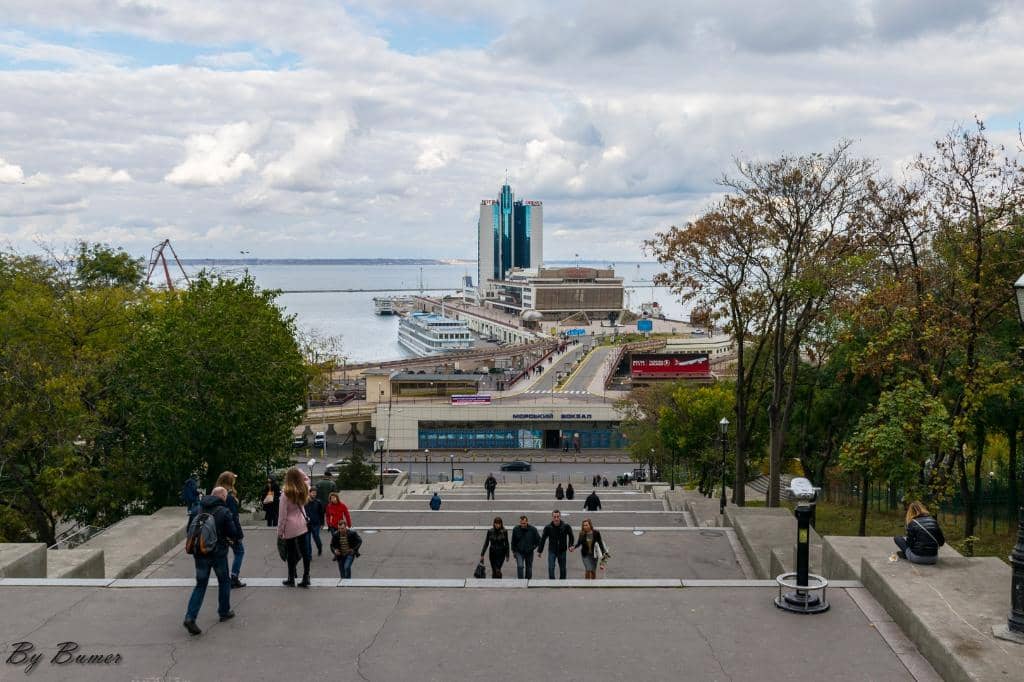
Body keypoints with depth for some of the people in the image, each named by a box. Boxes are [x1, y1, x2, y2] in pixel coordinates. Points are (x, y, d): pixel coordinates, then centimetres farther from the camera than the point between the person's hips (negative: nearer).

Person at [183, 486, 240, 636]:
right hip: (218, 553, -4)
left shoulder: (200, 510, 3)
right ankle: (224, 612, 27)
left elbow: (190, 531, 10)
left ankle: (190, 617, -6)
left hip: (200, 553, 4)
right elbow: (232, 533, -11)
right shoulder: (224, 511, -13)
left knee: (200, 585, 8)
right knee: (224, 582, 18)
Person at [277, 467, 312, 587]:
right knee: (304, 551, 8)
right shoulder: (303, 490, -3)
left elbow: (282, 514, -12)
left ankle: (291, 579, 16)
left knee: (291, 553, 6)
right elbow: (307, 479, 23)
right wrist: (300, 471, 7)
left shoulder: (286, 494, -15)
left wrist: (280, 531, -4)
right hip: (302, 525, 4)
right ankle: (306, 578, 10)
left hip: (290, 527, -4)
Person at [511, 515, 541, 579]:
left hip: (529, 552, 1)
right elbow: (513, 542, 8)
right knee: (520, 566, -18)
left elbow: (538, 540, 4)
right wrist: (514, 551, 9)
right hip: (519, 552, -1)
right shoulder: (516, 529, -6)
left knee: (529, 568, 11)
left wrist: (533, 547, -2)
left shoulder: (533, 529, -9)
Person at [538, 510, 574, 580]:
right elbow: (543, 539, -1)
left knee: (562, 569, 9)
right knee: (551, 568, -11)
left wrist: (570, 545, -4)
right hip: (552, 551, -1)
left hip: (562, 551, 1)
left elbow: (570, 536, 7)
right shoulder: (548, 527, -12)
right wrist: (539, 550, 2)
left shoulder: (566, 526, -12)